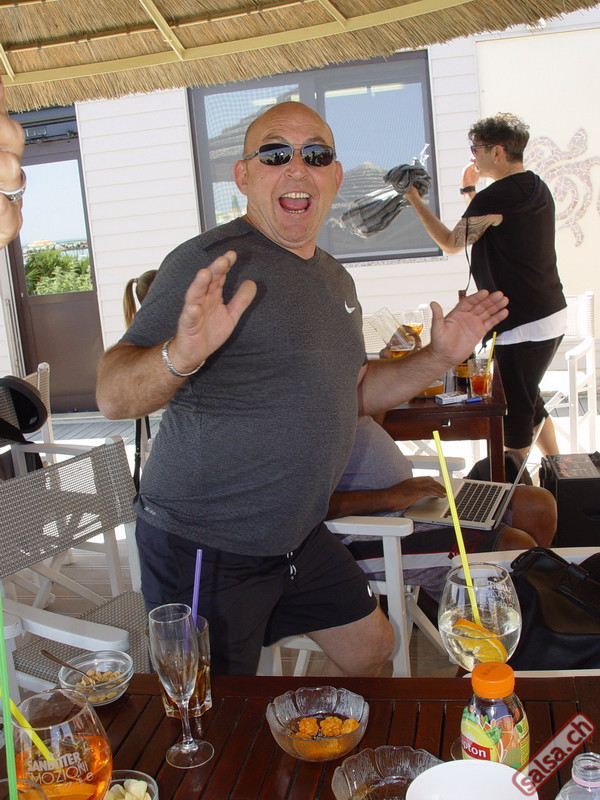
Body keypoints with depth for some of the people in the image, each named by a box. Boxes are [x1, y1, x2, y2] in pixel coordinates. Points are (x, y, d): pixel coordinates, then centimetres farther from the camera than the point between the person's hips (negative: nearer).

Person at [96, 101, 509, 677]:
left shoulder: (334, 278, 10)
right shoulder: (211, 263, -17)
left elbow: (352, 393, 19)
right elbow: (113, 396, -23)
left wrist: (440, 357, 6)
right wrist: (180, 357, -43)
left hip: (296, 537, 8)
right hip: (203, 548, -7)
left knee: (370, 649, 20)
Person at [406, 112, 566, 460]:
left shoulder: (496, 196, -18)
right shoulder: (538, 188, 10)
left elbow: (452, 242, -6)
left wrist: (416, 201, 2)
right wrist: (471, 190, 21)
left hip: (523, 324, -10)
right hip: (553, 315, 10)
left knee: (516, 409, 1)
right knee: (530, 399, 22)